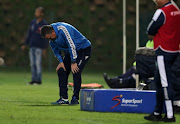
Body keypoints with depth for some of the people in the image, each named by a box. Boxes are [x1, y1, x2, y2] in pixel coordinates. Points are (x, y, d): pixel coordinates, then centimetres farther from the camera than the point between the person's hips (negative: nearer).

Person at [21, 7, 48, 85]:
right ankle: (34, 79, 11)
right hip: (32, 46, 6)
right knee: (32, 63, 6)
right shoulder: (33, 22, 11)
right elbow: (29, 34, 17)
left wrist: (44, 48, -11)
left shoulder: (44, 24, -6)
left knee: (38, 63, -7)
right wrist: (25, 44, 16)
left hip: (39, 47, -6)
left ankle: (39, 80, -2)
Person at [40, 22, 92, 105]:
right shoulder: (51, 37, -5)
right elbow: (56, 50, 8)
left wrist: (73, 62, -26)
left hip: (83, 49, -8)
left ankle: (75, 98, -16)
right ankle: (64, 98, 0)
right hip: (69, 52, 8)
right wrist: (61, 62, -7)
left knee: (76, 71, -22)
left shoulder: (63, 29, -30)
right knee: (61, 71, -3)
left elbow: (72, 46, -29)